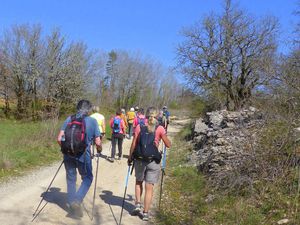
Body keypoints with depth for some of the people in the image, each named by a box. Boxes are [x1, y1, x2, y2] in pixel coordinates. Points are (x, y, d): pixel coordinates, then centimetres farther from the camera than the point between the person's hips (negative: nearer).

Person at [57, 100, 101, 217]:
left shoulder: (69, 119, 4)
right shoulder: (92, 121, -3)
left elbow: (59, 139, 2)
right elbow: (97, 142, -6)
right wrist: (99, 149, 15)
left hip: (68, 155, 3)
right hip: (83, 155, -3)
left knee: (71, 179, 18)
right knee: (87, 178, 16)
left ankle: (72, 203, 29)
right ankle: (77, 200, -1)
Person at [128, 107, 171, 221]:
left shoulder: (139, 127, -2)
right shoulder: (160, 129, -6)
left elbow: (134, 145, -1)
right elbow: (168, 145, -1)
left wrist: (130, 157, 12)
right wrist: (163, 136, 17)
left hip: (139, 159, 2)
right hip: (153, 161, -1)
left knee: (138, 182, 26)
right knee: (149, 187, 8)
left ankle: (138, 204, 18)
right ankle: (145, 213, 13)